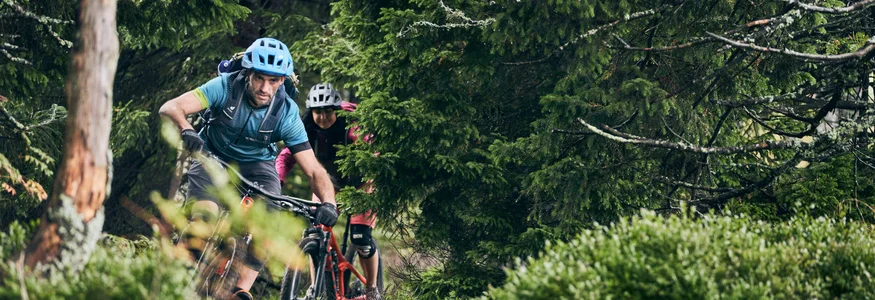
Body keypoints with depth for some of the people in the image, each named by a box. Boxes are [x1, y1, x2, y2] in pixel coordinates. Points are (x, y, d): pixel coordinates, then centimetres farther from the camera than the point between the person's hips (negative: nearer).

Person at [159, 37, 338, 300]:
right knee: (204, 218, -27)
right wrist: (187, 131, -55)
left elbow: (314, 170, -21)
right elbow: (171, 107, -33)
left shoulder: (286, 113, -21)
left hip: (256, 165, 1)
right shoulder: (226, 87, -24)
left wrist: (328, 202, -41)